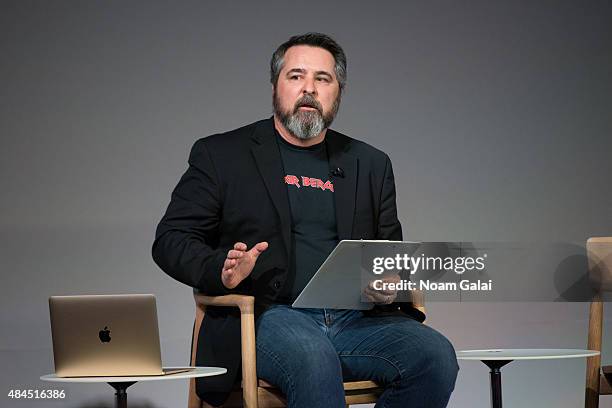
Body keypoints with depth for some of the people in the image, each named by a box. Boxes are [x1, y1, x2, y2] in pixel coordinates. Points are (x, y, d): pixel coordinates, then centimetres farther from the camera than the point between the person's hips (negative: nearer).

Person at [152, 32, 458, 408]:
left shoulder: (370, 165, 20)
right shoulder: (221, 155, 11)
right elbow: (170, 240, 7)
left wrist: (392, 285, -3)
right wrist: (222, 270, -15)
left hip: (356, 319, 4)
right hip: (268, 316, -4)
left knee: (436, 355, -24)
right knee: (314, 359, -38)